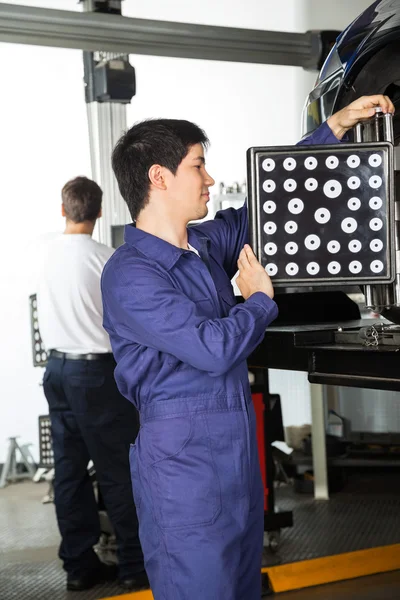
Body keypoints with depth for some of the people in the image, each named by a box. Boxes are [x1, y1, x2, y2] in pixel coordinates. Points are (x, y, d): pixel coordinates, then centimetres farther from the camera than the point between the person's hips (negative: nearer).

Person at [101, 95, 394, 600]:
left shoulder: (207, 242, 8)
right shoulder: (128, 275, -17)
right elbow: (214, 347, -24)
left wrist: (335, 126, 20)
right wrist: (260, 300, -5)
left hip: (239, 452, 8)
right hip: (183, 464, -8)